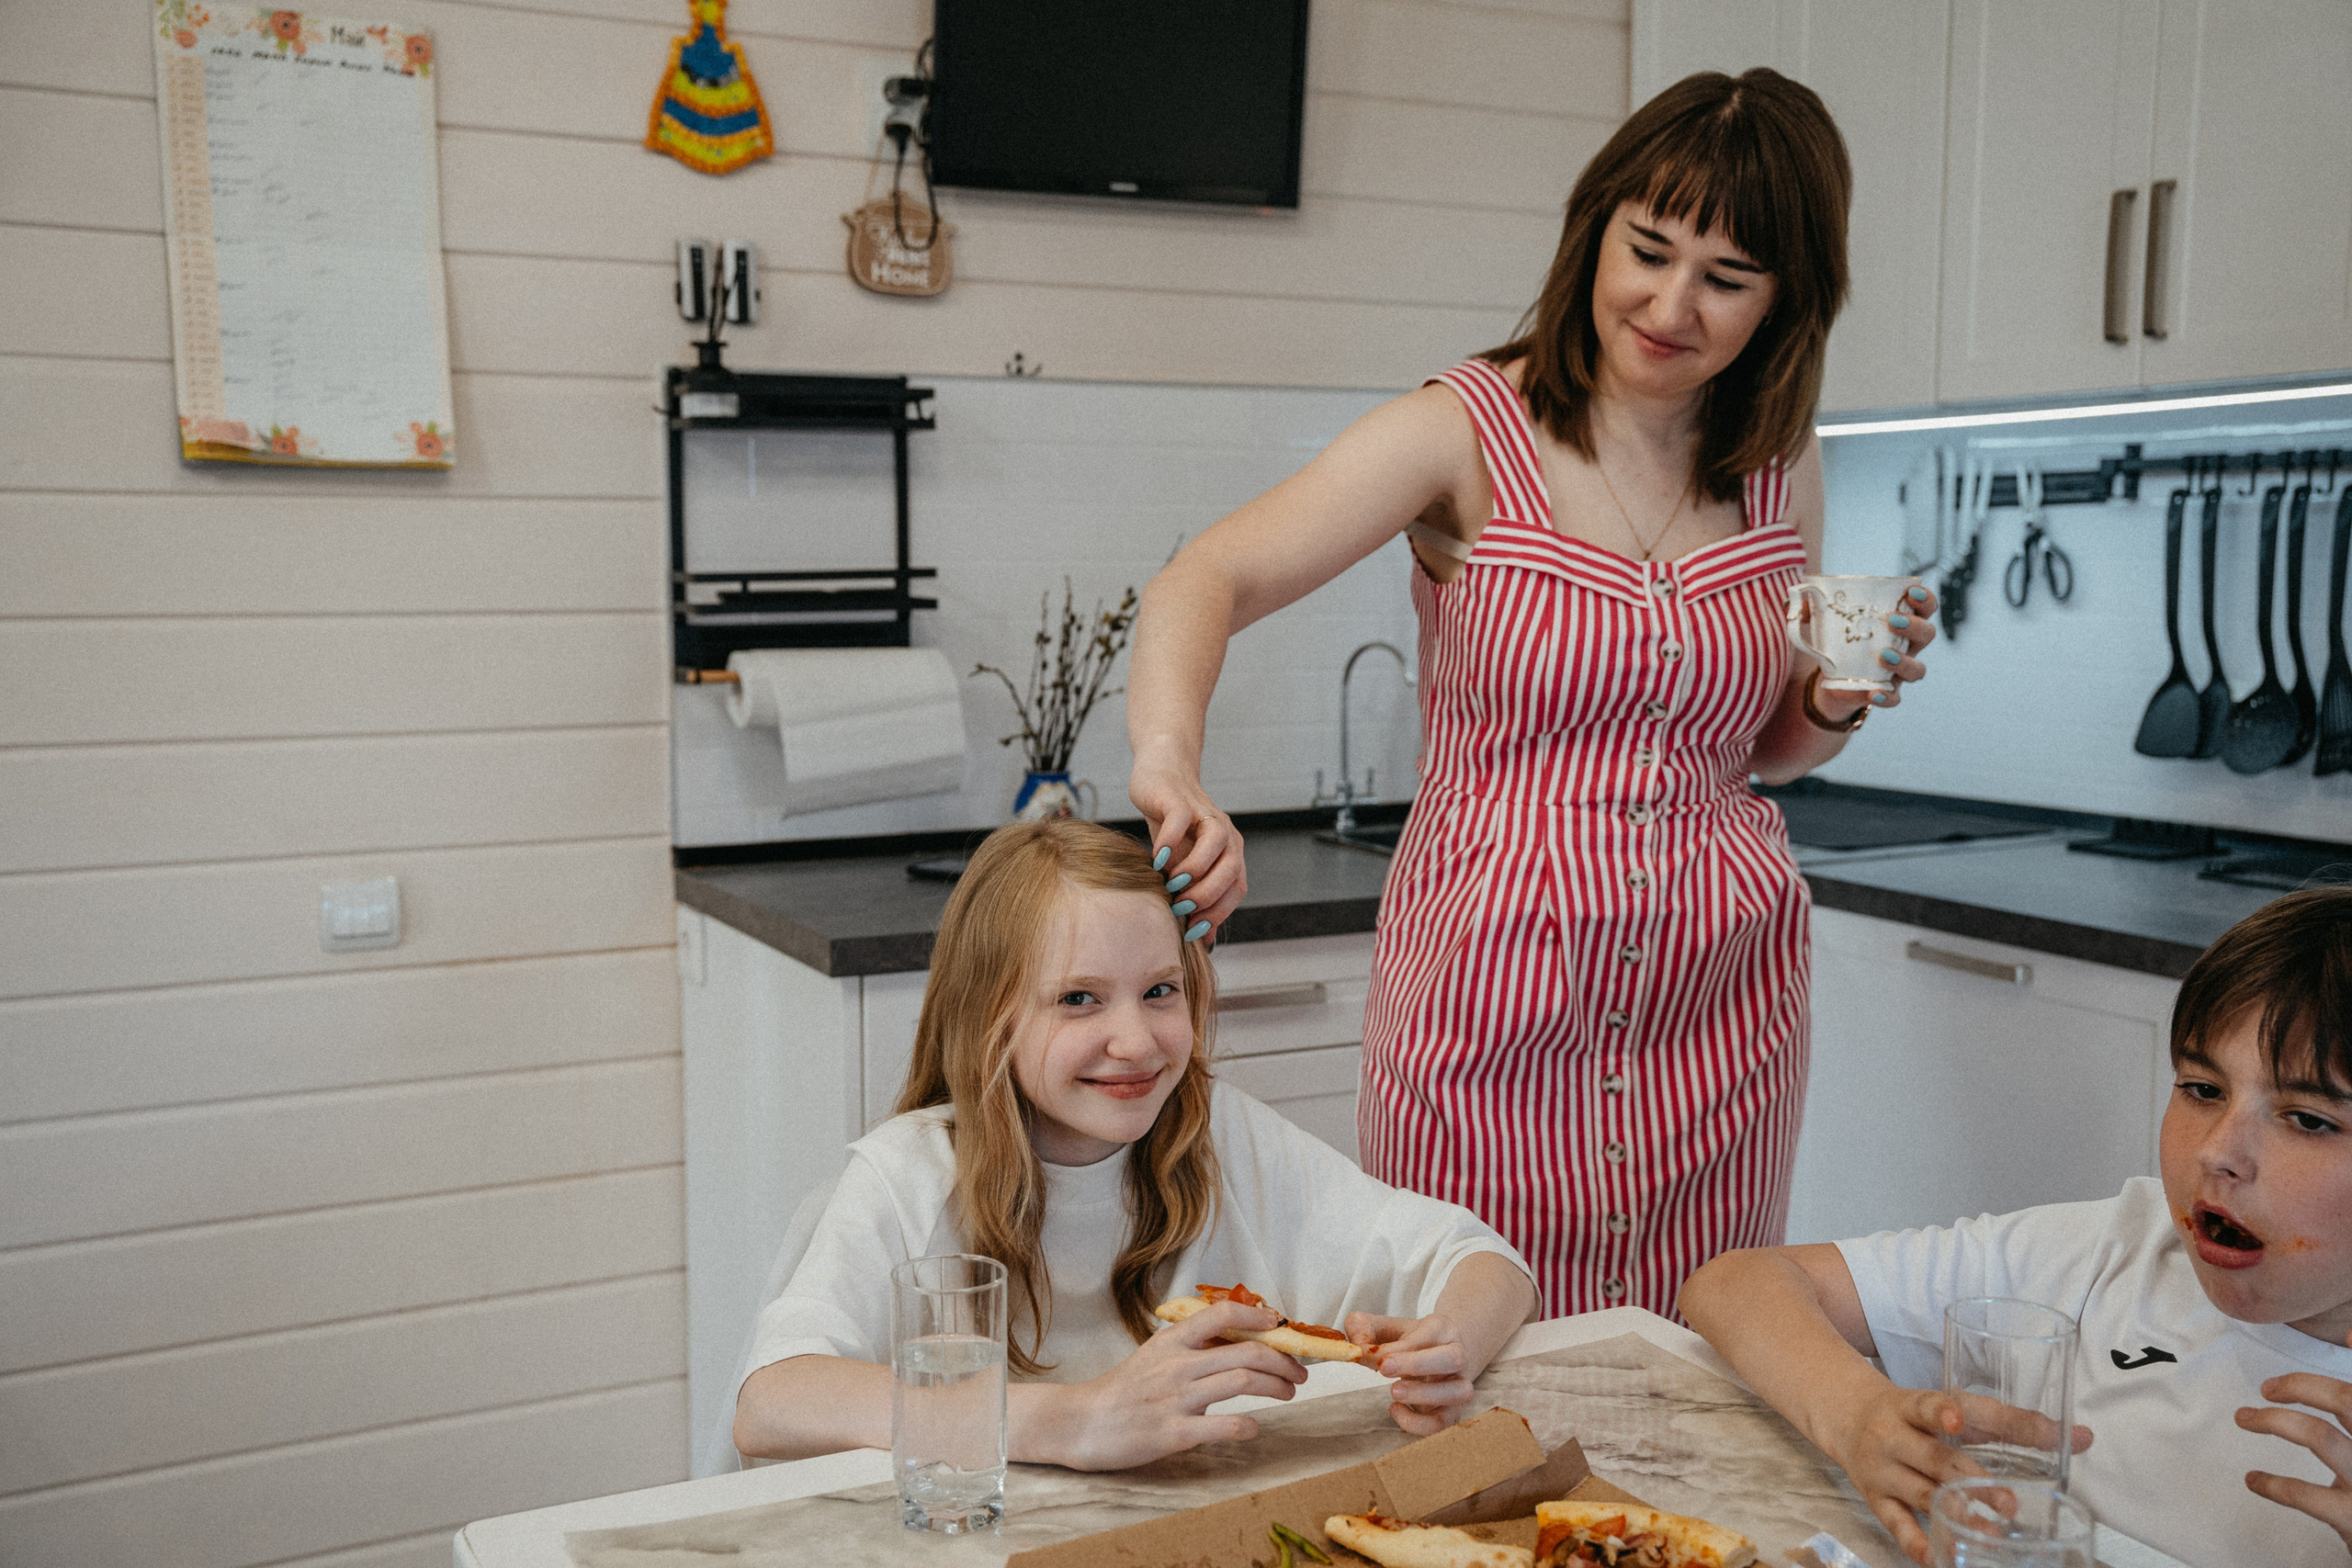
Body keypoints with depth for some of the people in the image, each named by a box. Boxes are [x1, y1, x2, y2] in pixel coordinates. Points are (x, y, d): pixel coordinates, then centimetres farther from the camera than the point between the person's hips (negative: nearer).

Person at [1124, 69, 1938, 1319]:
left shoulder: (1780, 466, 8)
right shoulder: (1470, 433, -6)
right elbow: (1205, 582, -18)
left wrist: (1843, 698, -2)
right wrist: (1168, 766, -36)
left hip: (1717, 995, 4)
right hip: (1497, 987, -4)